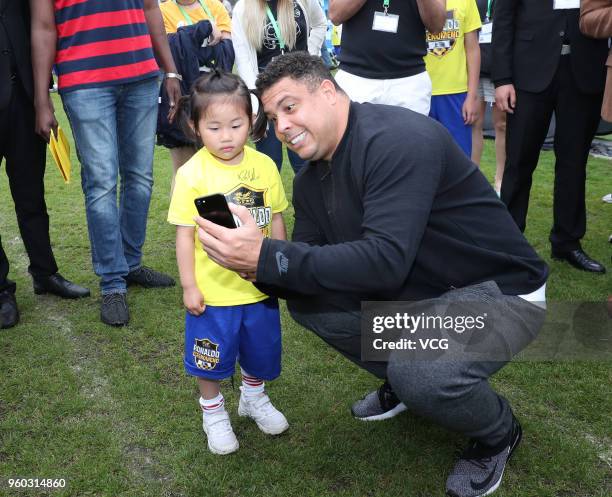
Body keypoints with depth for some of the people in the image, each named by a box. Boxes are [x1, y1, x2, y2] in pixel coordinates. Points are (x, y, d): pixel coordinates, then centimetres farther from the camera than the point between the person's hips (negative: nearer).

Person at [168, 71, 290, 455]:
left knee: (261, 350, 21)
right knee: (212, 357, 14)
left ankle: (254, 397, 49)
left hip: (259, 284, 3)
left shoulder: (264, 165, -6)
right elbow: (185, 233, -10)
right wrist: (189, 286, -9)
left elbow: (276, 220, 5)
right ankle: (213, 410, 40)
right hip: (212, 290, -3)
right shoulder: (192, 174, -15)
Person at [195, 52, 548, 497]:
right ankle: (406, 381, 17)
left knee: (420, 373, -34)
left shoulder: (399, 140, -25)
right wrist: (255, 265, -21)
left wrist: (267, 256, -36)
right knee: (305, 298, -4)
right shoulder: (311, 182, 2)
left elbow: (385, 261, -35)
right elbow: (310, 266, 1)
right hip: (413, 291, 8)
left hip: (499, 289, -8)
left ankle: (498, 432, 2)